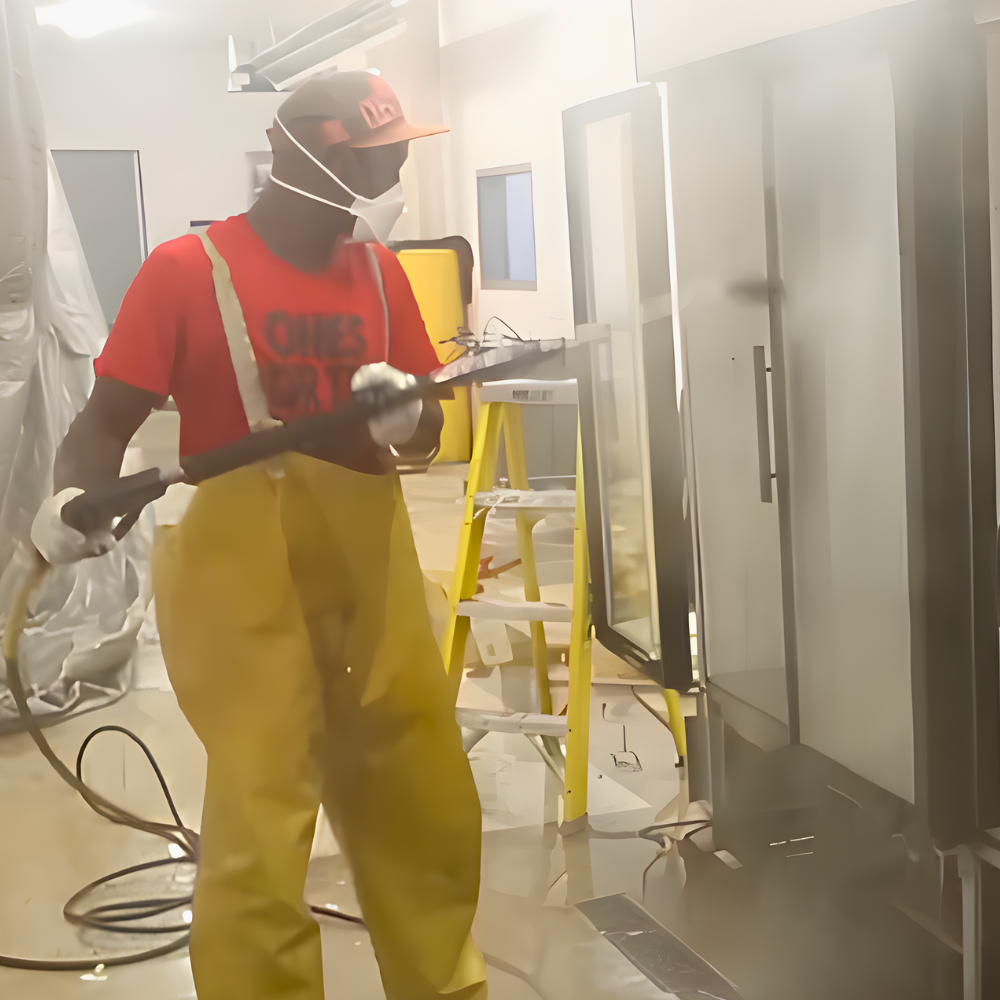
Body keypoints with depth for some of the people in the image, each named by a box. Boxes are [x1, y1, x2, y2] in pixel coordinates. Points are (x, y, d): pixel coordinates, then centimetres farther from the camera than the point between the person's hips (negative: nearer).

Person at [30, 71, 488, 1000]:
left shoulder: (378, 270, 9)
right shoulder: (187, 269, -7)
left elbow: (428, 428, 12)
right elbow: (107, 421, -8)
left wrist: (403, 414, -11)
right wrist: (72, 498, -28)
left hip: (370, 559, 6)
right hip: (244, 567, -5)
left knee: (429, 812, 15)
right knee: (261, 830, -7)